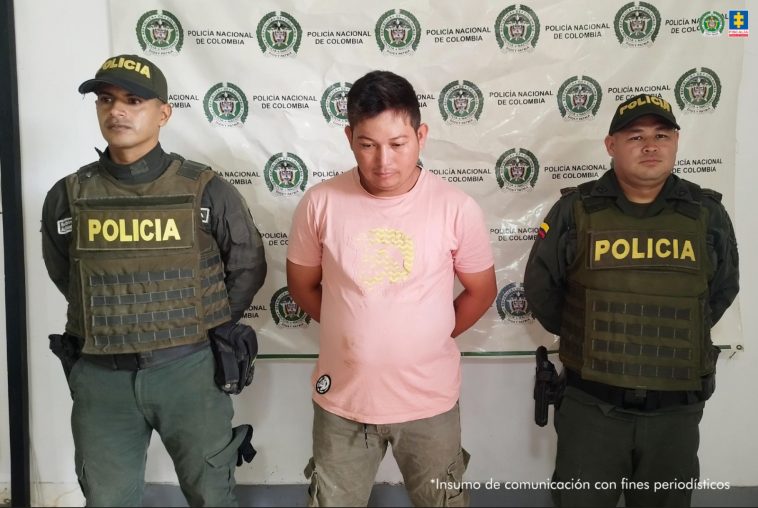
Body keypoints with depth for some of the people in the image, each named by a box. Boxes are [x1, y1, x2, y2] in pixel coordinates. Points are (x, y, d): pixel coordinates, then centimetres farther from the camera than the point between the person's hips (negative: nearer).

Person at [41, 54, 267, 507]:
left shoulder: (207, 190, -8)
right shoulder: (68, 197, -2)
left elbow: (248, 267, 3)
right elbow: (64, 275, 14)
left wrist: (206, 325, 1)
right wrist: (112, 320, 9)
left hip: (189, 370, -1)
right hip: (100, 377, 2)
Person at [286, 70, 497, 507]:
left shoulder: (457, 208, -14)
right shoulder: (320, 204, -11)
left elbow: (481, 292, 1)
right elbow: (302, 285, 4)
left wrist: (431, 338, 2)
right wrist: (352, 329, 2)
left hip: (428, 400, 0)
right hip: (342, 400, 1)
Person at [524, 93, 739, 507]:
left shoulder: (707, 214, 0)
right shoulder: (574, 211, -6)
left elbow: (721, 290, 14)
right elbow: (541, 290, 4)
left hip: (676, 411, 2)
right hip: (590, 406, -2)